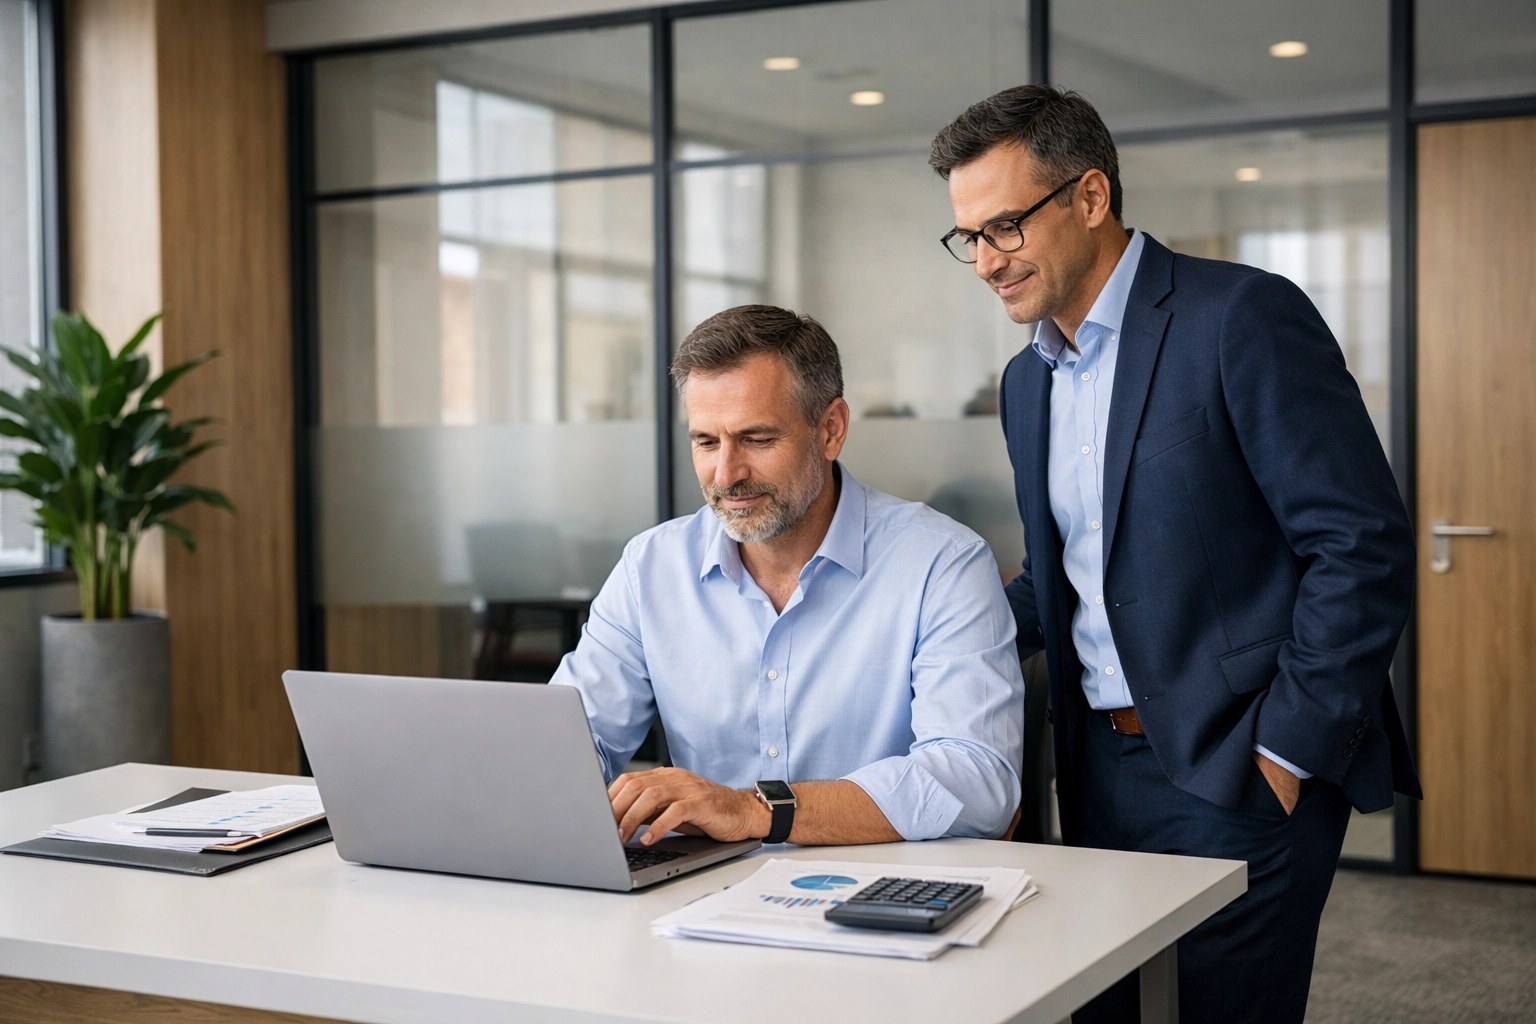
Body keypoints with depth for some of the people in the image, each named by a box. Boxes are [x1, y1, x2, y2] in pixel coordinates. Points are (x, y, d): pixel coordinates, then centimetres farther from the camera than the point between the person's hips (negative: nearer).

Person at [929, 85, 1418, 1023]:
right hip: (1101, 763, 7)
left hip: (1239, 771, -7)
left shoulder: (1241, 316, -12)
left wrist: (1285, 751, -15)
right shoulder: (1028, 381, 12)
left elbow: (1365, 547, -15)